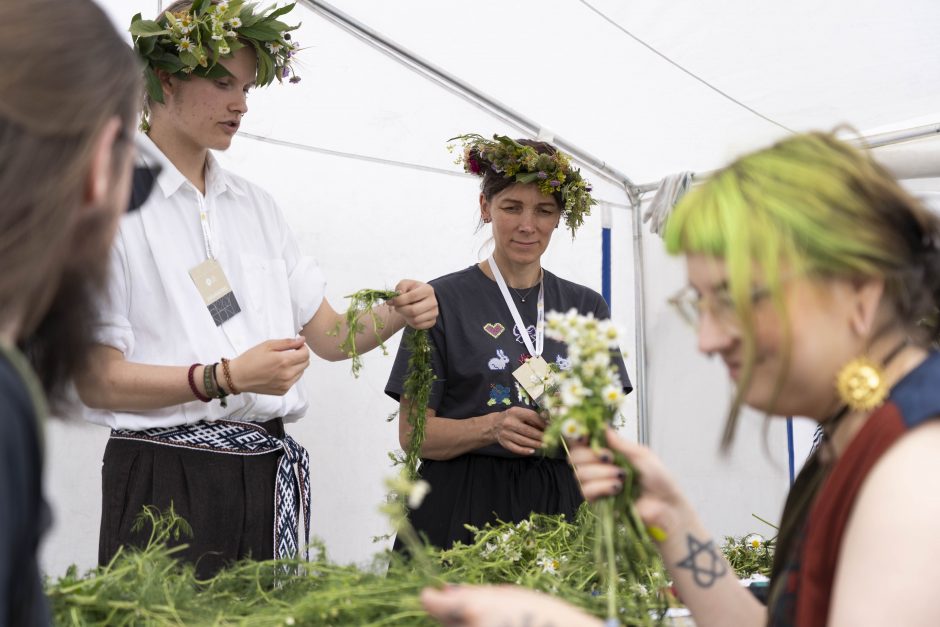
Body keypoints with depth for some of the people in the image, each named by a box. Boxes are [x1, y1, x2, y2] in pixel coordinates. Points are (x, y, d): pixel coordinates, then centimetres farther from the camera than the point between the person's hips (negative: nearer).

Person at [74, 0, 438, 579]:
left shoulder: (256, 205, 16)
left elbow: (328, 335, 16)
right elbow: (93, 378, -11)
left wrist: (397, 315, -4)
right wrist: (226, 378, -21)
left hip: (270, 477, 6)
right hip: (168, 477, -5)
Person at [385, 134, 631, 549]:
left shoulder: (586, 306, 11)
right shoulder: (446, 300, 0)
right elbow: (412, 433, -3)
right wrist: (492, 428, -19)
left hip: (558, 506, 3)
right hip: (463, 511, -3)